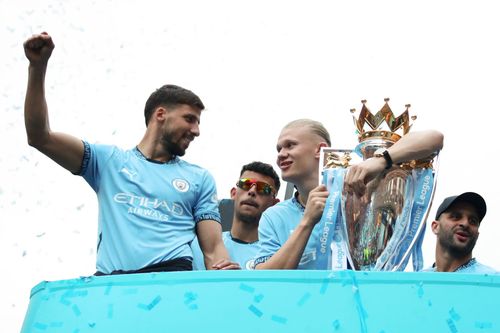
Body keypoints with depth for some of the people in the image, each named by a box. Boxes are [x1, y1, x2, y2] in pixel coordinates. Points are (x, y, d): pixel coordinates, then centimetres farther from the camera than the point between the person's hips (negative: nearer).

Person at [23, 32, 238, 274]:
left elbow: (213, 249, 14)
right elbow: (40, 137, 12)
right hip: (111, 281, 0)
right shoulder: (110, 160, 20)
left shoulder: (200, 178, 22)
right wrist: (38, 67, 3)